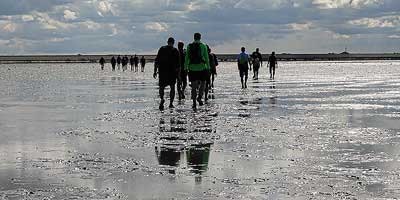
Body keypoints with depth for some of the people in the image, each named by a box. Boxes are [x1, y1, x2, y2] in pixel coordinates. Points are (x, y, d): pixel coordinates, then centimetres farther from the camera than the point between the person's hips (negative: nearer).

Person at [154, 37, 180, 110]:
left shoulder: (162, 49, 5)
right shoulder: (175, 51, 0)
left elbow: (156, 61, 2)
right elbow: (178, 63, -3)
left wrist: (155, 71, 5)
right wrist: (178, 72, 5)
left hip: (162, 71, 1)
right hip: (172, 71, -1)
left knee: (161, 87, 7)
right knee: (172, 87, 12)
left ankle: (162, 99, -22)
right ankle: (171, 103, 5)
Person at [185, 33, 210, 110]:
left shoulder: (189, 46, 3)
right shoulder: (203, 46, -3)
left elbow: (187, 58, 3)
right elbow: (206, 58, -3)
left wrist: (186, 67, 9)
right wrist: (208, 67, 3)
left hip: (192, 68, 2)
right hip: (202, 67, -2)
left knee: (193, 86, 4)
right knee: (203, 83, 17)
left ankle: (194, 103, 0)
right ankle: (199, 97, -2)